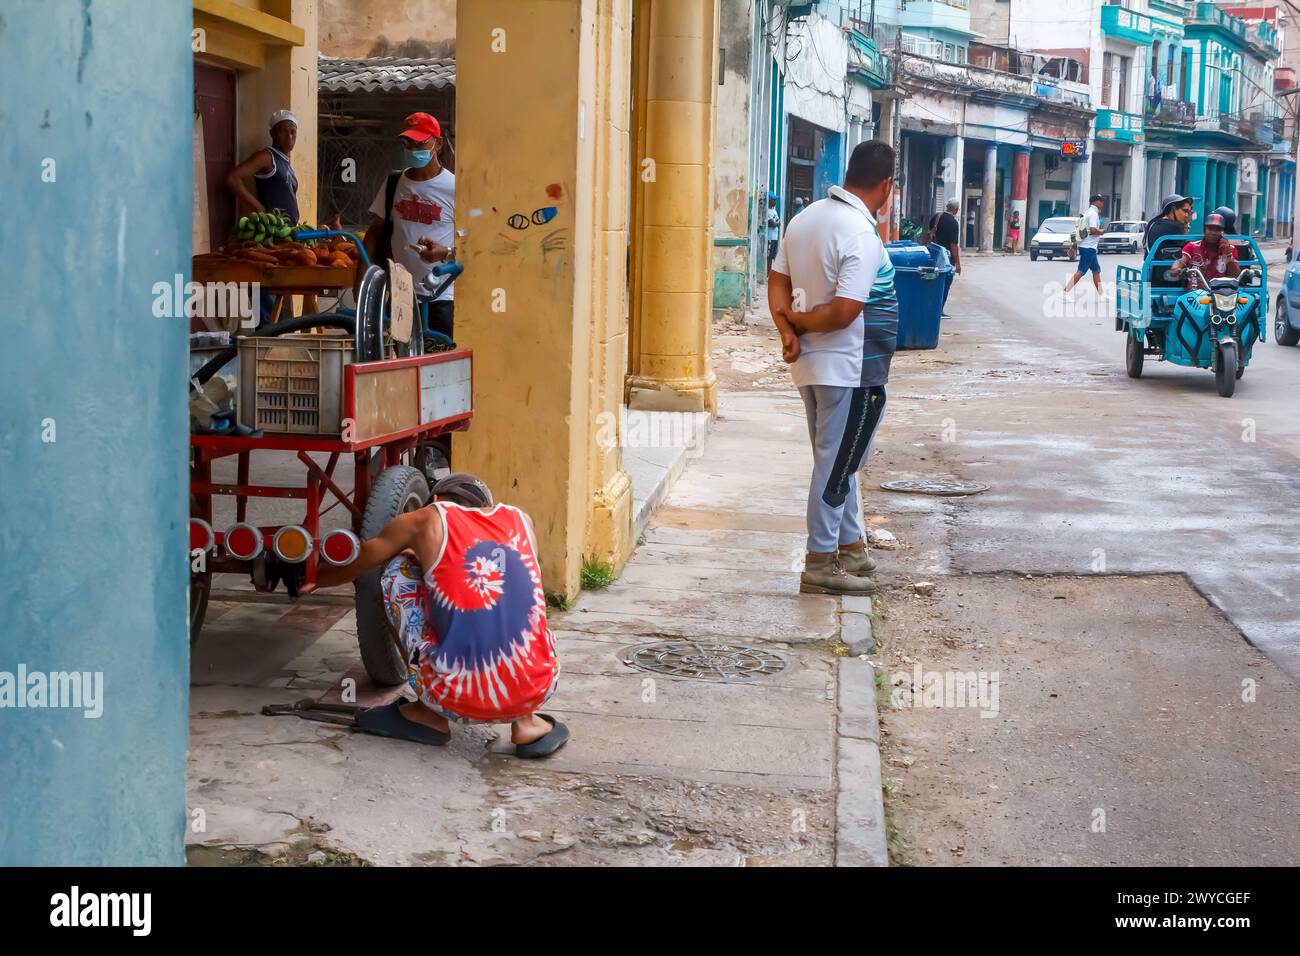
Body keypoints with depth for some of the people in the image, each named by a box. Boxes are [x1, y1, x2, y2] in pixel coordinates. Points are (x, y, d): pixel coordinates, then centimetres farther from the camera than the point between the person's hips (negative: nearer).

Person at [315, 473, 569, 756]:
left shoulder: (427, 520, 9)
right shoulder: (520, 520, 17)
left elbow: (351, 568, 23)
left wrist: (312, 579, 45)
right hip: (535, 692, 3)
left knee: (398, 569, 19)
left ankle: (428, 714, 19)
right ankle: (526, 722, 19)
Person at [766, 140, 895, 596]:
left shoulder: (807, 217, 6)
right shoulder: (862, 236, -22)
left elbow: (778, 280, 9)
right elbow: (844, 313, -25)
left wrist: (787, 331, -2)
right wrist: (799, 321, -10)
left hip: (812, 365, 9)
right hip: (851, 369, -9)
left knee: (837, 460, 19)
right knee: (837, 464, 0)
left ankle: (851, 545, 31)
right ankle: (820, 564, 6)